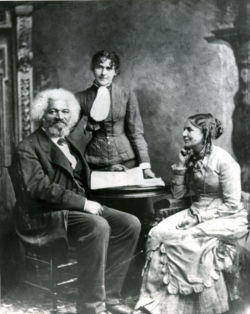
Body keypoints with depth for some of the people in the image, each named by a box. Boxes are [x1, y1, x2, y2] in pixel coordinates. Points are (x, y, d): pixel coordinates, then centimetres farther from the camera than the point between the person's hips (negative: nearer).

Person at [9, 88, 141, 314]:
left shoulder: (68, 145, 20)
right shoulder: (27, 149, -6)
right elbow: (41, 187, -19)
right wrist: (83, 203, -23)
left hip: (78, 208, 8)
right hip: (43, 218, -8)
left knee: (130, 224, -10)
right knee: (97, 226, -33)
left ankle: (109, 295, -4)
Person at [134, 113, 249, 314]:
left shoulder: (223, 160, -13)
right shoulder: (191, 158, 8)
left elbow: (232, 205, -15)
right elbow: (178, 194, 11)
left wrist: (201, 217, -19)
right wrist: (181, 166, 0)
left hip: (227, 218, -6)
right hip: (196, 213, 6)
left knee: (187, 239, -31)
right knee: (158, 234, -18)